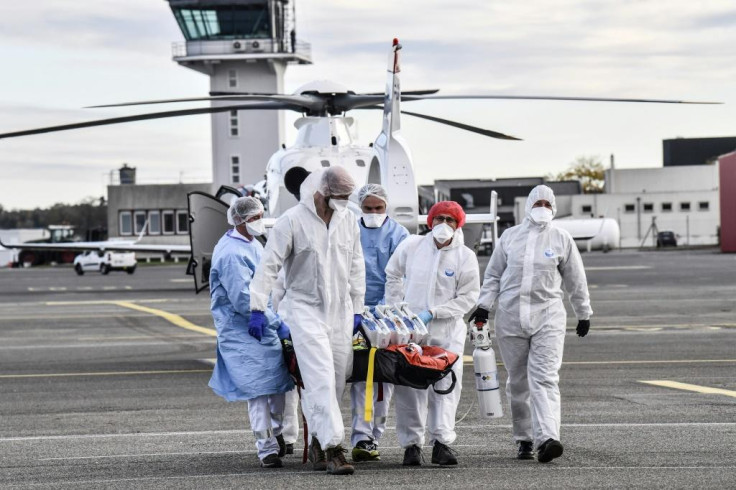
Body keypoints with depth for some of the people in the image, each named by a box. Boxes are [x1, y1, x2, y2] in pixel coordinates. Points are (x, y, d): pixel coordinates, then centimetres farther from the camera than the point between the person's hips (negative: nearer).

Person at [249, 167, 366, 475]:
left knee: (337, 379, 6)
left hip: (340, 310, 5)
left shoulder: (347, 220, 7)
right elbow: (270, 264, -8)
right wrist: (258, 308, -12)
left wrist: (357, 308, 13)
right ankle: (333, 448, -18)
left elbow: (356, 265, 15)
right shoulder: (292, 221, -9)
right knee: (321, 378, -15)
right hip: (305, 308, -5)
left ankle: (318, 441, 21)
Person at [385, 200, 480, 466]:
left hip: (448, 331, -1)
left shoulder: (465, 257, -2)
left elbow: (467, 298, -3)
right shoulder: (411, 246, 2)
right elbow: (393, 276, 17)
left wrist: (432, 313, -11)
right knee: (409, 386, -1)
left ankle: (442, 442, -2)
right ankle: (411, 443, 6)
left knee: (447, 385, -5)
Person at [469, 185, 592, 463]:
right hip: (511, 316, 2)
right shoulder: (510, 237, 10)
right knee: (518, 382, 6)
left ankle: (547, 438, -26)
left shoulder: (561, 239, 6)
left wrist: (583, 313, 18)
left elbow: (576, 280, 14)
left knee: (545, 378, -15)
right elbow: (493, 275, 15)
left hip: (548, 316, -2)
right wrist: (484, 305, 5)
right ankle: (524, 439, 15)